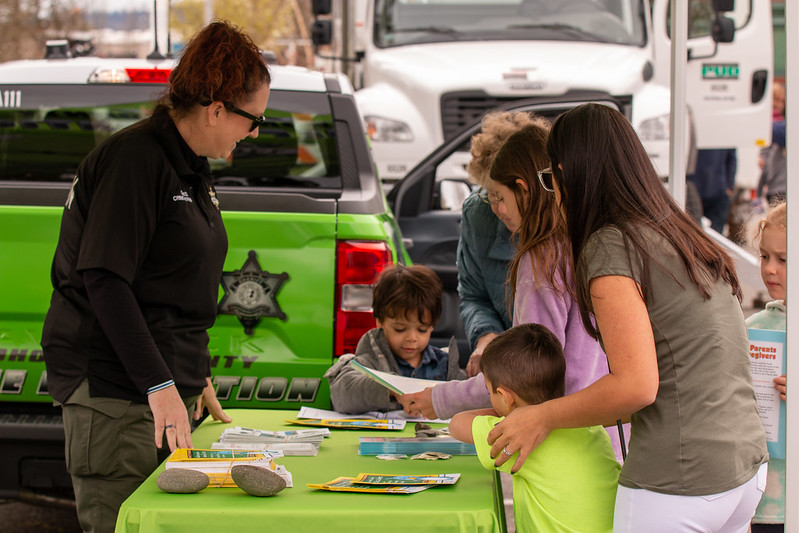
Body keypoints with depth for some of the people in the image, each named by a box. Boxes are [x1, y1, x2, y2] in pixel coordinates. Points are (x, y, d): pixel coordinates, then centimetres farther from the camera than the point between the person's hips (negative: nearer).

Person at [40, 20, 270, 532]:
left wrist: (197, 376, 24)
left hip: (170, 386, 9)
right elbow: (105, 280, -20)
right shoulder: (135, 158, -13)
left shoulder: (192, 169, 16)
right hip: (116, 394, -9)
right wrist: (159, 385, -24)